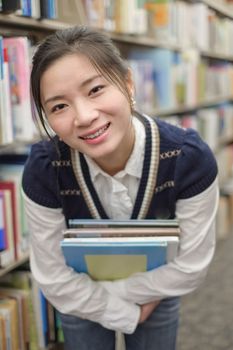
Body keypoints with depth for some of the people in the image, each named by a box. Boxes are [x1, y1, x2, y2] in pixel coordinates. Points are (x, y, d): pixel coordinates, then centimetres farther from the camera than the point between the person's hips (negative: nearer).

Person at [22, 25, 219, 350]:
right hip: (83, 303, 0)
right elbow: (55, 280, -20)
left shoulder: (190, 158, -32)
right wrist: (129, 315, -12)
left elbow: (191, 265, -20)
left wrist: (109, 288, -15)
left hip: (157, 292, 1)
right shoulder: (43, 170, -31)